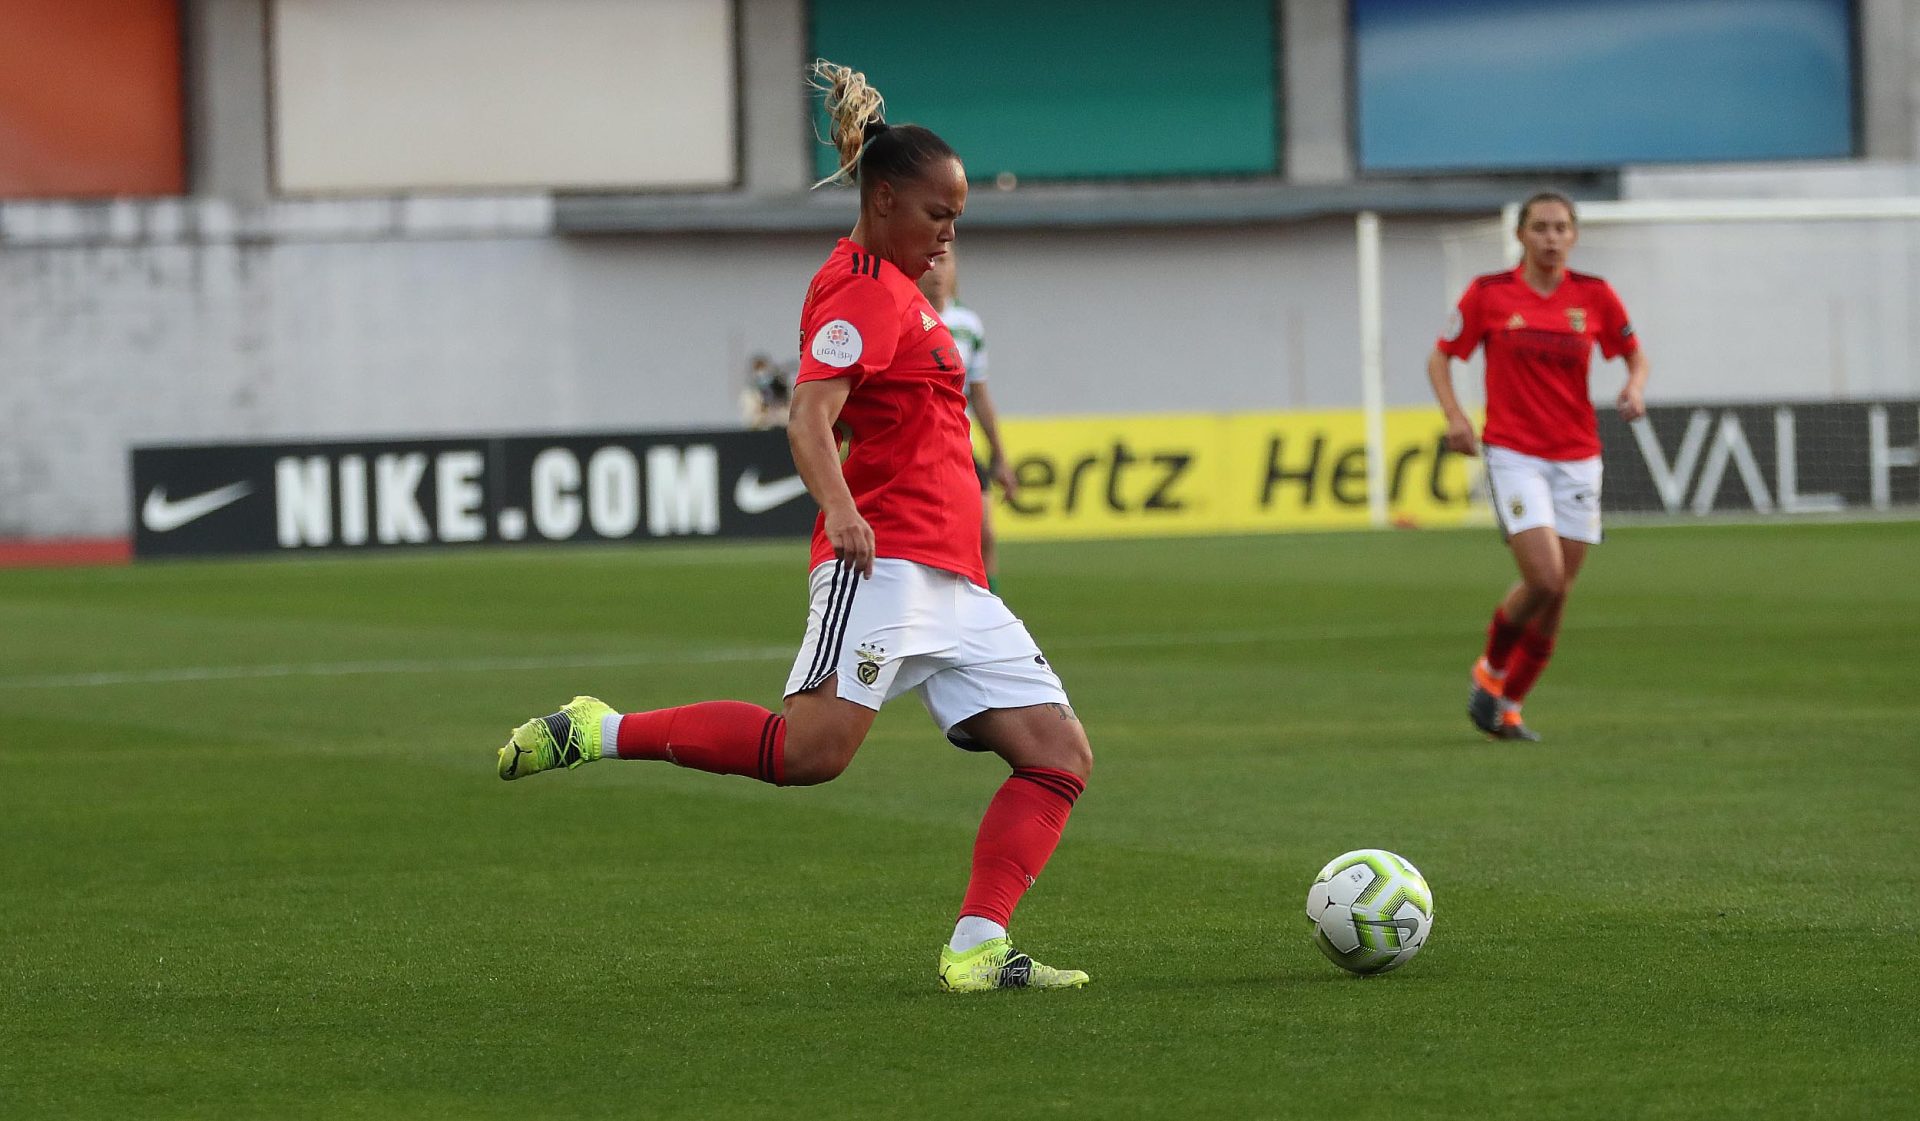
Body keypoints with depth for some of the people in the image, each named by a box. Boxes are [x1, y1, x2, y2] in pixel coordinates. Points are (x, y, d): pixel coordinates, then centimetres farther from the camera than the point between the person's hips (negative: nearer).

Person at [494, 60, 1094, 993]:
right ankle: (598, 733, -11)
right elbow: (809, 413, -22)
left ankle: (975, 951, -7)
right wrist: (841, 508, -36)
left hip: (948, 583, 10)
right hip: (884, 562, -10)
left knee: (1060, 754, -1)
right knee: (812, 749, -25)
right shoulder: (867, 291, -7)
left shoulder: (892, 288, 23)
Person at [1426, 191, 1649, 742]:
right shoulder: (1489, 293, -3)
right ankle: (1491, 670, 9)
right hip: (1514, 455, -3)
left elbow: (1635, 354, 14)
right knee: (1544, 579, -19)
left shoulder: (1594, 295, 2)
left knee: (1556, 594, 3)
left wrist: (1635, 387, -9)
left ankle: (1510, 704, 21)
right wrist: (1455, 416, -11)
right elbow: (1441, 357, 6)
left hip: (1577, 459, 3)